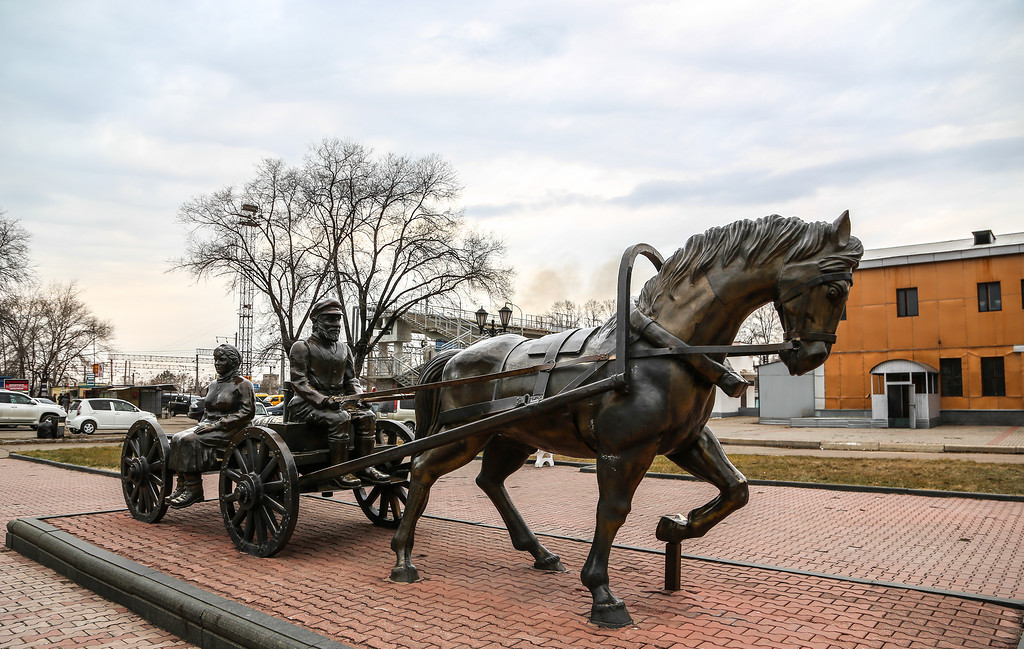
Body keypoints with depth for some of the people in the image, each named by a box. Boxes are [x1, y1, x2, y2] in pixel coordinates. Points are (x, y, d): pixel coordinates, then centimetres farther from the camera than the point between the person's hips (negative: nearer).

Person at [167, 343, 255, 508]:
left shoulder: (242, 384, -3)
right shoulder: (213, 385, 19)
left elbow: (247, 412, -13)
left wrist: (217, 424, -17)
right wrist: (202, 425, 5)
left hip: (230, 431, -7)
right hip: (210, 428, 8)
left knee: (190, 440, -26)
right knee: (177, 438, -15)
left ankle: (194, 489, -23)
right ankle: (182, 487, -14)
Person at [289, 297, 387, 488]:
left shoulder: (344, 349, 19)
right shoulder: (302, 347, 0)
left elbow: (351, 379, 21)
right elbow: (299, 382, -10)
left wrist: (358, 396, -2)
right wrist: (324, 400, -23)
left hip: (339, 401, 6)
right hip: (309, 404, -6)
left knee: (367, 416, -18)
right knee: (340, 418, -33)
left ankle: (364, 467, -14)